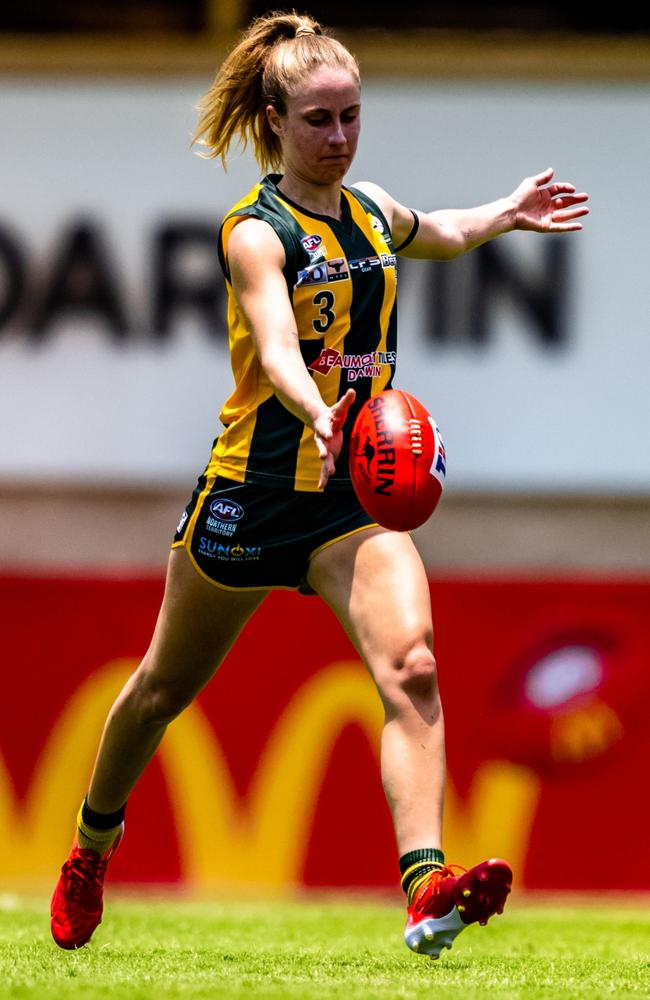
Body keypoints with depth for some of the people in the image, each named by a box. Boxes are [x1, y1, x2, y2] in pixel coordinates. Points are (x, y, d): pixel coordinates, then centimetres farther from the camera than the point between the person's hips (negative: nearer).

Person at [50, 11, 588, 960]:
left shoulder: (369, 210, 5)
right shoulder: (255, 233, -16)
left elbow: (434, 234, 33)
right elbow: (276, 349, -36)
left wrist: (506, 213, 19)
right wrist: (319, 414, -54)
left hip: (358, 492, 4)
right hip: (255, 487, -4)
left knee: (412, 666, -22)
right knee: (165, 686, 15)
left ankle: (427, 887, -35)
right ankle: (93, 841, 43)